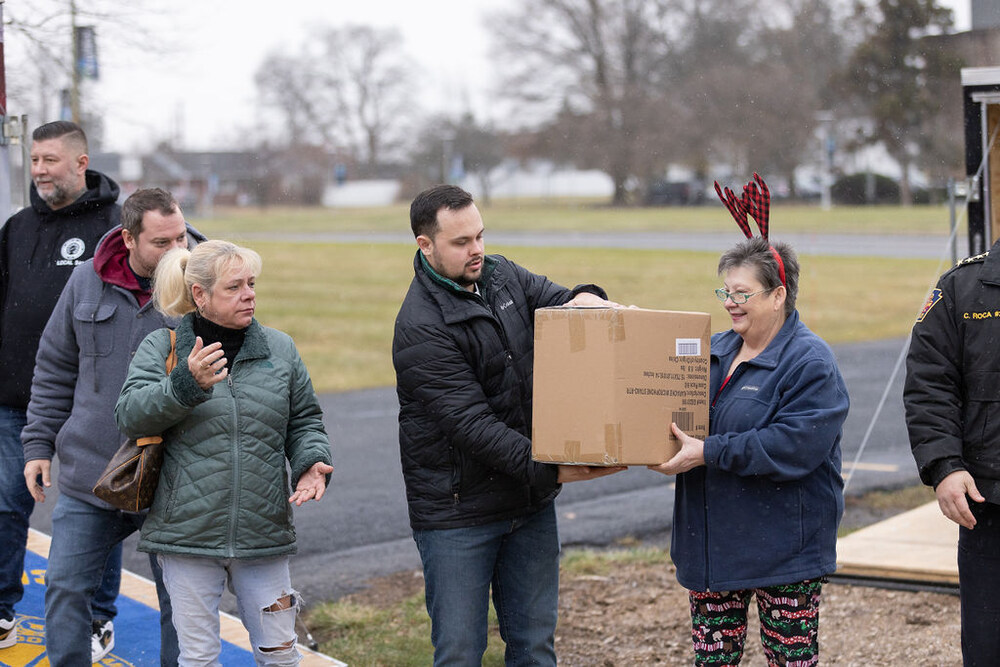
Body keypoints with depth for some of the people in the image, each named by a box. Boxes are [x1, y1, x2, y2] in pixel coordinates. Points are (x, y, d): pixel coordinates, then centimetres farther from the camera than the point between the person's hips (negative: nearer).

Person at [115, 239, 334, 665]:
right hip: (188, 531, -2)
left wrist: (312, 462, -5)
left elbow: (304, 420, 15)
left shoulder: (279, 349, 8)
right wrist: (186, 384, -31)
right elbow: (131, 414, -15)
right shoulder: (160, 347, -1)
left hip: (263, 534, 2)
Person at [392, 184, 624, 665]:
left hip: (529, 499, 7)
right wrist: (548, 470, -30)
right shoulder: (420, 327, -18)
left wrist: (586, 299, -15)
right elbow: (471, 424, -23)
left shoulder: (501, 275, 6)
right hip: (457, 512, -7)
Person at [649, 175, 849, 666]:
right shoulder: (713, 351, 11)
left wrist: (707, 453, -25)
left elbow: (791, 446, -24)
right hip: (711, 544, 7)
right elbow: (676, 415, 18)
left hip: (783, 548, -7)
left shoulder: (810, 363, -13)